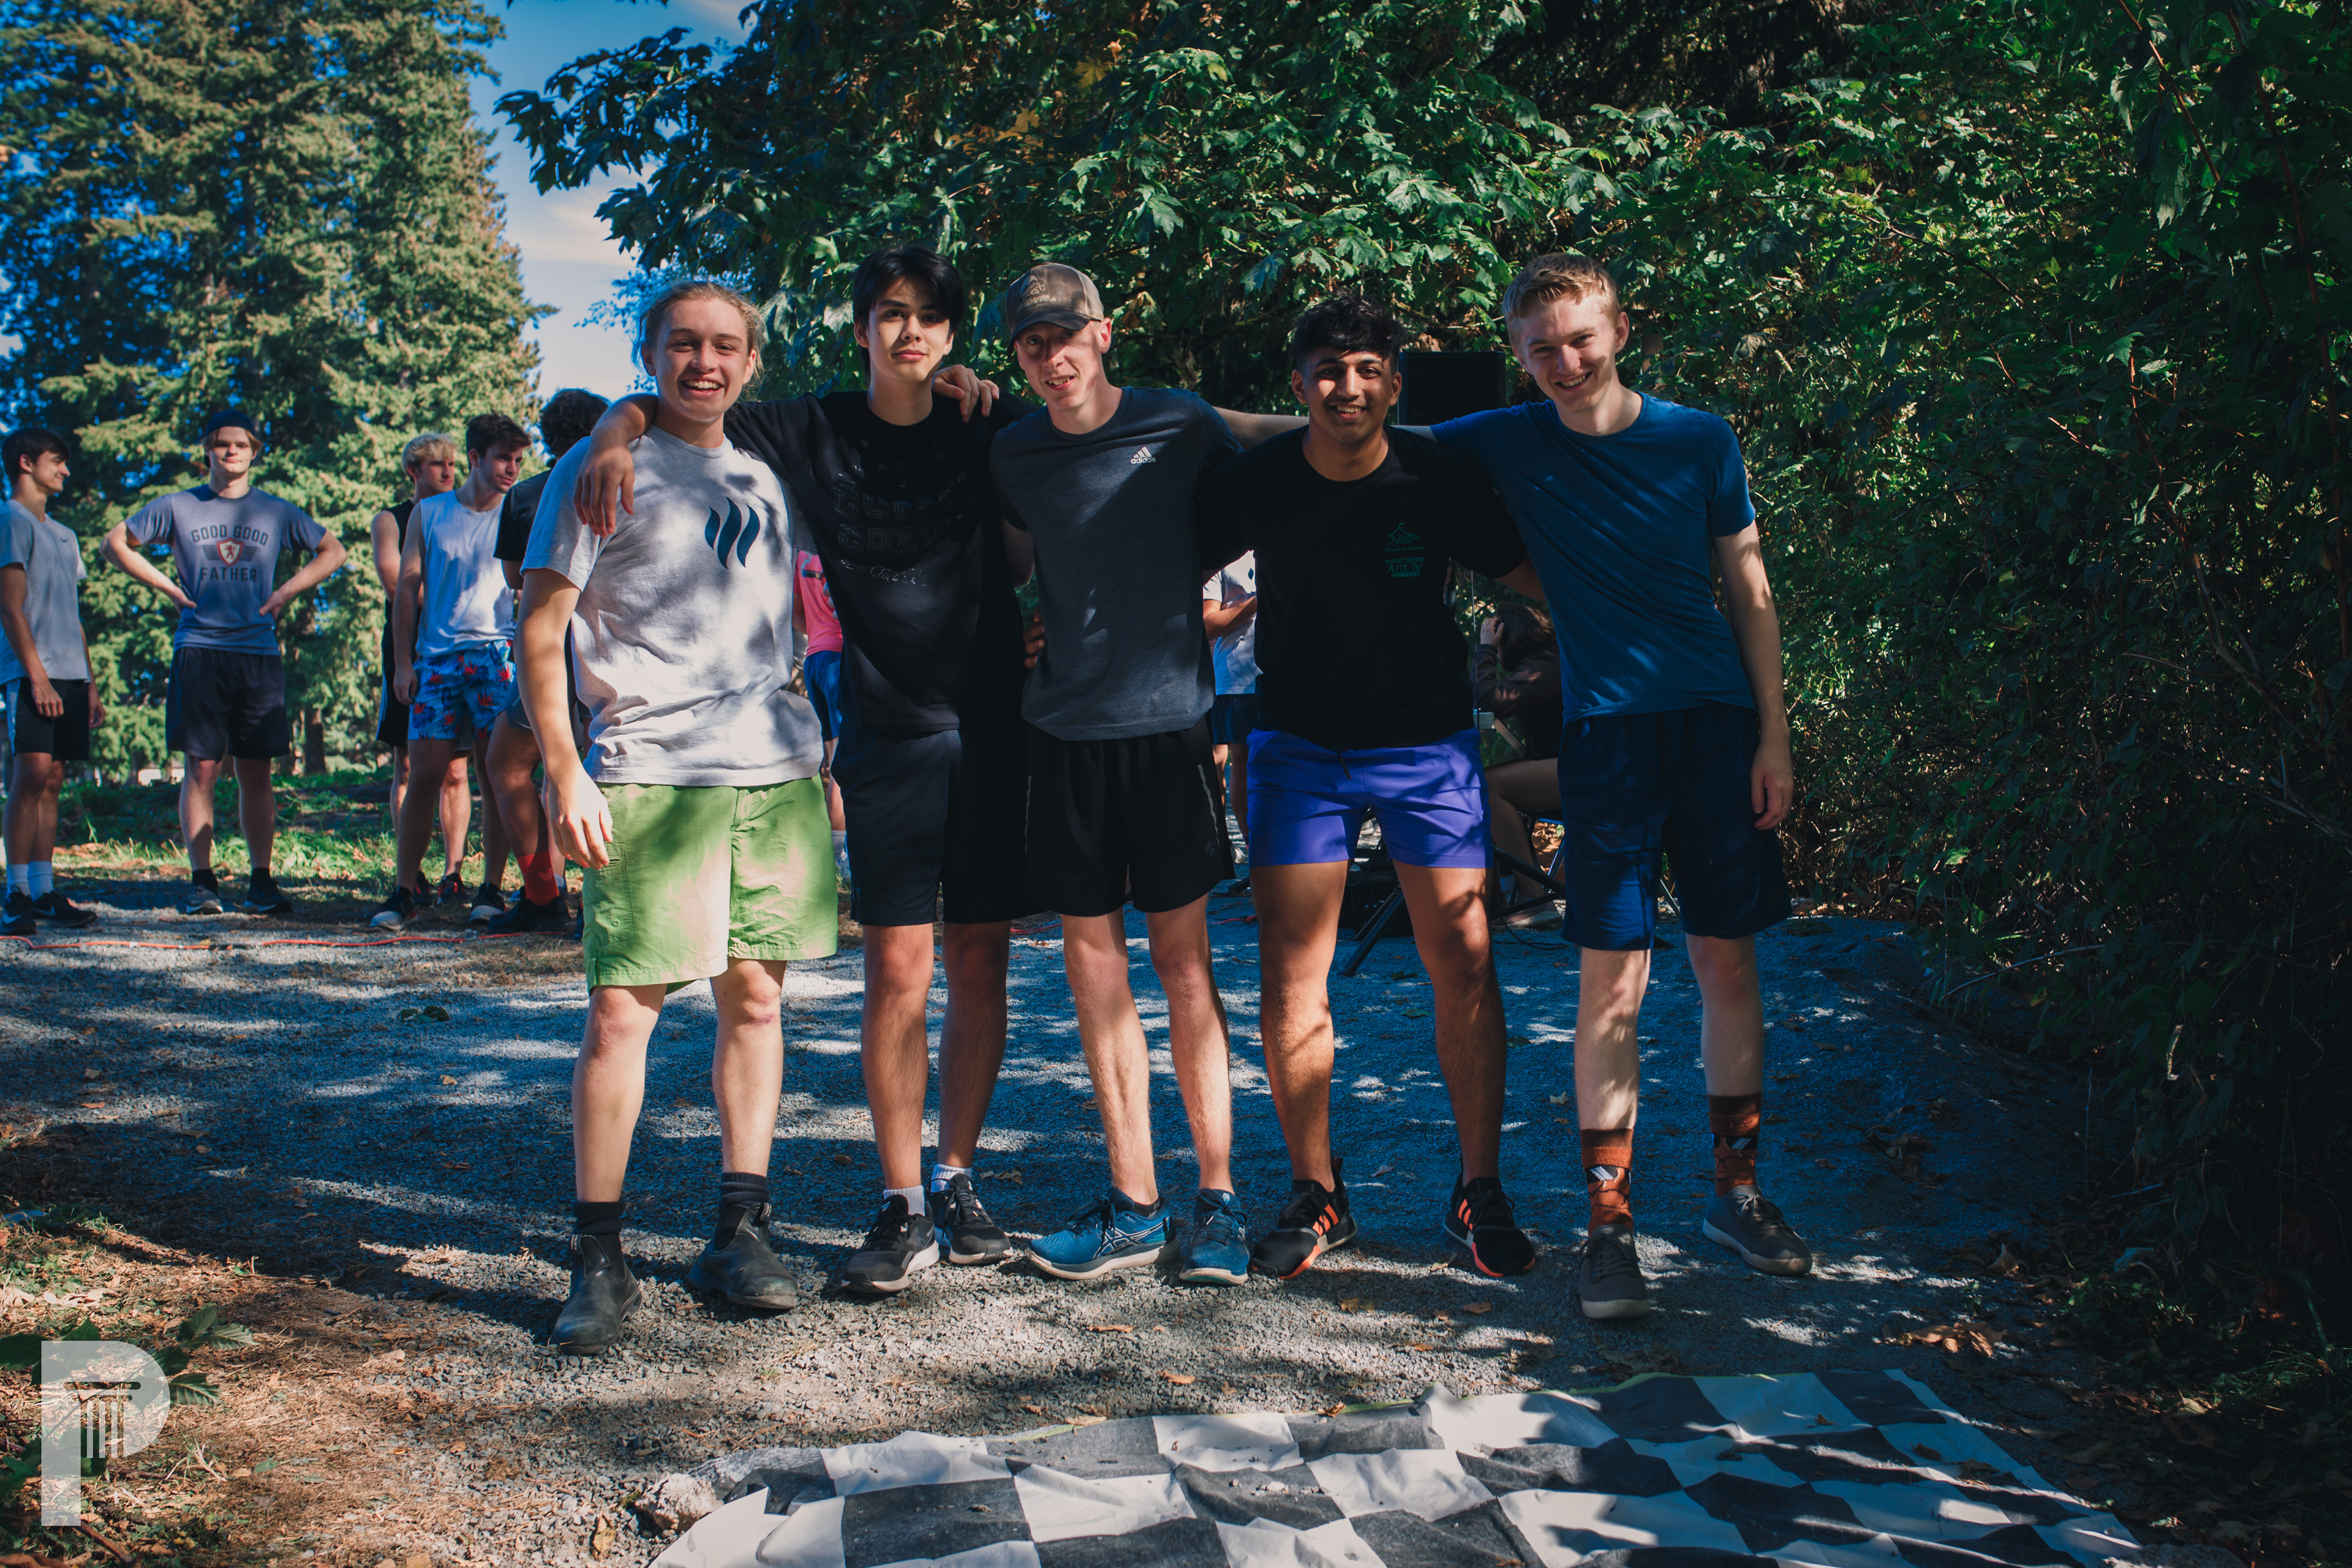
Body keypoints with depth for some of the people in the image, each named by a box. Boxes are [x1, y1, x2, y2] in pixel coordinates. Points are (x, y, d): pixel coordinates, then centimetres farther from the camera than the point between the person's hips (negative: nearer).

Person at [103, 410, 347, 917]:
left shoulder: (276, 512, 11)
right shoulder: (178, 508, 9)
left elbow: (333, 551, 19)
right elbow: (117, 542, 16)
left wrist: (288, 591, 7)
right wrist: (166, 586, 5)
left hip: (258, 652, 1)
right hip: (199, 650, -1)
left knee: (255, 771, 2)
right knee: (202, 768, -2)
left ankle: (261, 880, 6)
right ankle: (201, 880, 3)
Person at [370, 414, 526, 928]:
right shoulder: (428, 513, 12)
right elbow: (407, 588, 11)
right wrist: (403, 662, 4)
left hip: (497, 654, -1)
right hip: (436, 656, 1)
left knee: (496, 773, -3)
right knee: (424, 774, -2)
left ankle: (492, 888, 4)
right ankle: (406, 889, 7)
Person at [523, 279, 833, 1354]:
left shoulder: (763, 476, 19)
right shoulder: (601, 471, 2)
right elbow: (540, 629, -3)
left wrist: (818, 760, 19)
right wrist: (563, 772, -11)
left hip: (777, 772, 5)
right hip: (649, 776, -5)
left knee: (756, 997, 6)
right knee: (621, 1011, -7)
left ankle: (740, 1231, 16)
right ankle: (598, 1258, 3)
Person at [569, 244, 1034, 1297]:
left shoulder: (988, 429, 7)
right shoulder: (813, 434, 4)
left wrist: (984, 403, -1)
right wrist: (616, 436, -16)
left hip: (992, 729, 1)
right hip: (887, 736, -1)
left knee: (980, 964, 5)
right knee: (897, 966, -5)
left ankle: (957, 1182, 19)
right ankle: (903, 1208, 5)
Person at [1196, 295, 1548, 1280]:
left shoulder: (1440, 480, -10)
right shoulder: (1256, 484, -7)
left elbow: (1529, 575, 0)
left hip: (1428, 744, 0)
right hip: (1301, 745, 1)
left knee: (1463, 965, -3)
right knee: (1290, 978, -2)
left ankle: (1481, 1195, 13)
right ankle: (1316, 1197, 14)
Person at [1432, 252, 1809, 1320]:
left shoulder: (1699, 440, 4)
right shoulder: (1504, 447, 2)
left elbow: (1748, 592, 7)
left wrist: (1774, 736, 3)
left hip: (1720, 723, 2)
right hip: (1605, 730, -1)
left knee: (1728, 960, 7)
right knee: (1613, 978, -4)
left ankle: (1737, 1191, 24)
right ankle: (1609, 1224, 6)